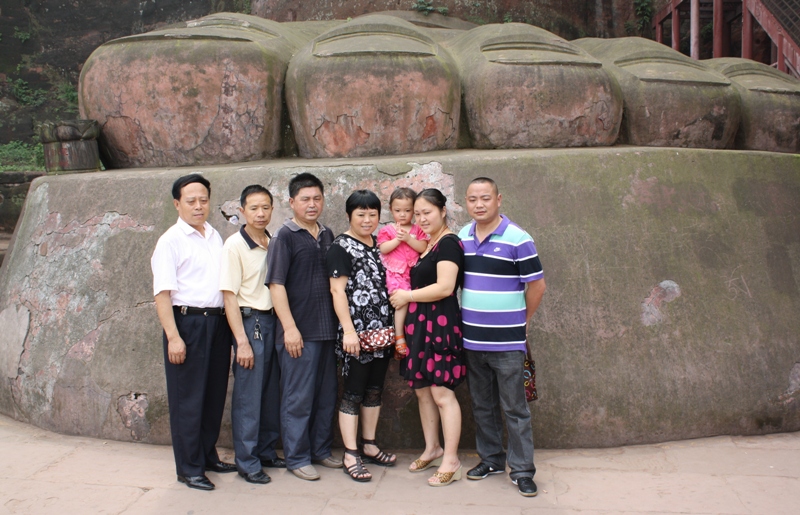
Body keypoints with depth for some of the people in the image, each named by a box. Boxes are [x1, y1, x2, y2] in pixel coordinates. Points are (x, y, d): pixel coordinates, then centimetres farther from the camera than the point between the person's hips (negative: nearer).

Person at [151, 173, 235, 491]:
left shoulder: (215, 236, 12)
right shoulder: (171, 241, -6)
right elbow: (162, 292, -12)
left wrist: (228, 322, 13)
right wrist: (173, 337, -17)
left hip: (217, 322, 6)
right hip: (187, 322, -6)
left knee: (215, 395, 14)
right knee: (188, 399, 2)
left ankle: (208, 455, 29)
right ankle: (189, 468, 13)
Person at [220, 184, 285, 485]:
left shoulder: (274, 243, 7)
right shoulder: (235, 245, -9)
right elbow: (229, 296, -12)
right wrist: (242, 341, -15)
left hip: (273, 320, 6)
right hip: (249, 321, -6)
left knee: (272, 392, 13)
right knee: (248, 395, 2)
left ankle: (266, 451, 28)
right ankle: (247, 462, 14)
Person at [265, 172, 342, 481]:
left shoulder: (327, 235, 11)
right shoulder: (285, 236, -6)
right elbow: (276, 284, -11)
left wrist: (340, 324, 12)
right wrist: (289, 328, -17)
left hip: (327, 329, 6)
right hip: (299, 332, -6)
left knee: (326, 395, 14)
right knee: (298, 398, 3)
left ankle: (321, 450, 29)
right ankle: (297, 458, 16)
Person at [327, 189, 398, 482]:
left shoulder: (380, 245, 14)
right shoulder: (342, 246, -6)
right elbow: (337, 289, -12)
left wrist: (394, 326, 16)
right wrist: (349, 330, -19)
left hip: (382, 331, 7)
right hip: (356, 332, -7)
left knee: (375, 390, 14)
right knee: (353, 392, 0)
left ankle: (369, 446, 26)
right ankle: (350, 455, 8)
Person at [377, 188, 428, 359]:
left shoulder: (418, 229, 9)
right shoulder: (387, 230, 3)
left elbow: (423, 248, -4)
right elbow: (383, 249, -9)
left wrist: (408, 238, -15)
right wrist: (398, 239, -15)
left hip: (413, 273, 4)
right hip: (395, 272, -3)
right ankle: (399, 337, -14)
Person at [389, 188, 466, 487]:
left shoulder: (448, 243, -11)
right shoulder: (427, 244, 16)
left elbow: (444, 287, -20)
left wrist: (407, 296, -11)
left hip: (440, 324, -9)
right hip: (419, 325, 9)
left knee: (442, 393, -5)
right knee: (422, 391, 14)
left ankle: (451, 461, 5)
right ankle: (432, 450, 28)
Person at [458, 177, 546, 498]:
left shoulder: (517, 239, -10)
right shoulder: (462, 237, 7)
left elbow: (537, 285, -4)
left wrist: (521, 322, 4)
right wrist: (469, 316, 11)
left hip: (506, 341, -5)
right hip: (471, 339, 5)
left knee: (514, 408, 3)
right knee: (482, 406, 16)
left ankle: (522, 470, 15)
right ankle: (490, 459, 31)